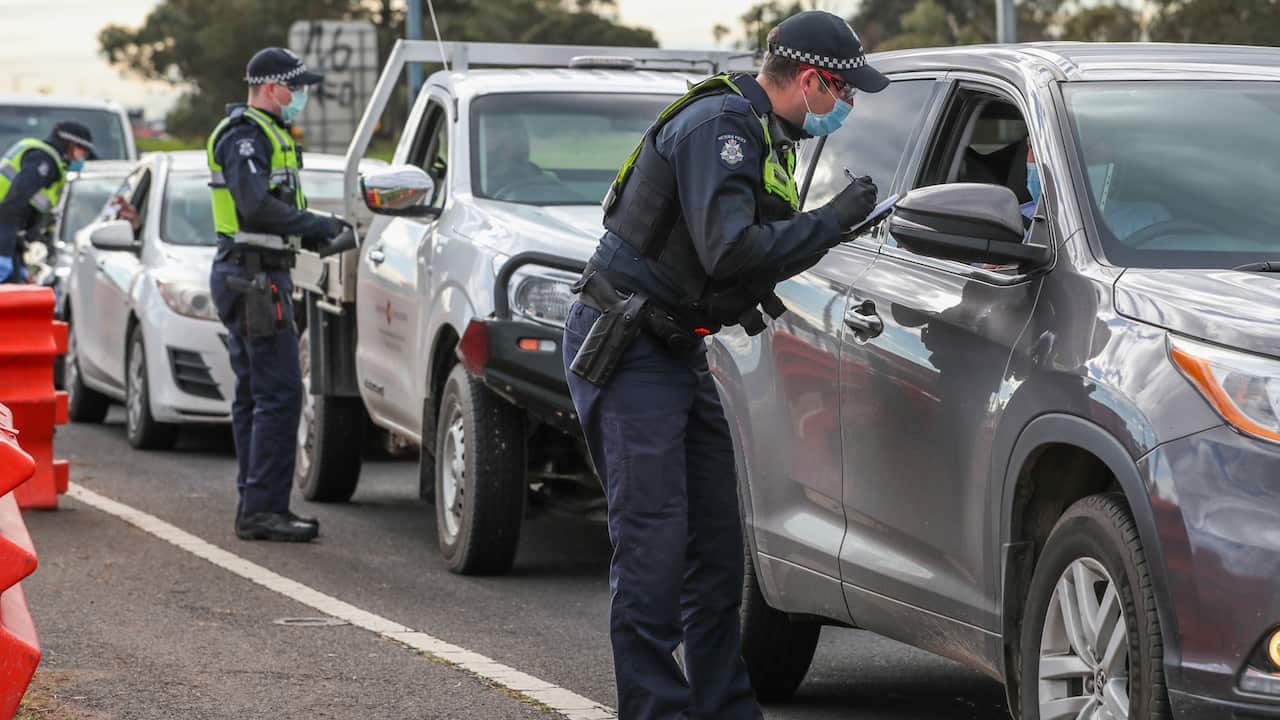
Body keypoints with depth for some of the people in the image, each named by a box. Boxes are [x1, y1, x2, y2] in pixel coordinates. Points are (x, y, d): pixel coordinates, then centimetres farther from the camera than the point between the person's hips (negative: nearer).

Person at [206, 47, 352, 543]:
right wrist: (319, 226, -16)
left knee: (254, 395, 13)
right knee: (279, 394, -12)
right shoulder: (245, 136, -13)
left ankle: (254, 506, 17)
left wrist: (315, 235, 9)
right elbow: (257, 208, -25)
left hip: (247, 276, 11)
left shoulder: (265, 134, 20)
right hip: (254, 277, -11)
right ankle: (263, 508, -13)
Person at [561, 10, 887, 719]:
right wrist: (833, 218, -21)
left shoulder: (763, 134, 12)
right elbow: (731, 252, -30)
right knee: (654, 541, -11)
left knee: (715, 538, 10)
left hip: (679, 349, 10)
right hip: (626, 351, -10)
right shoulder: (717, 126, -20)